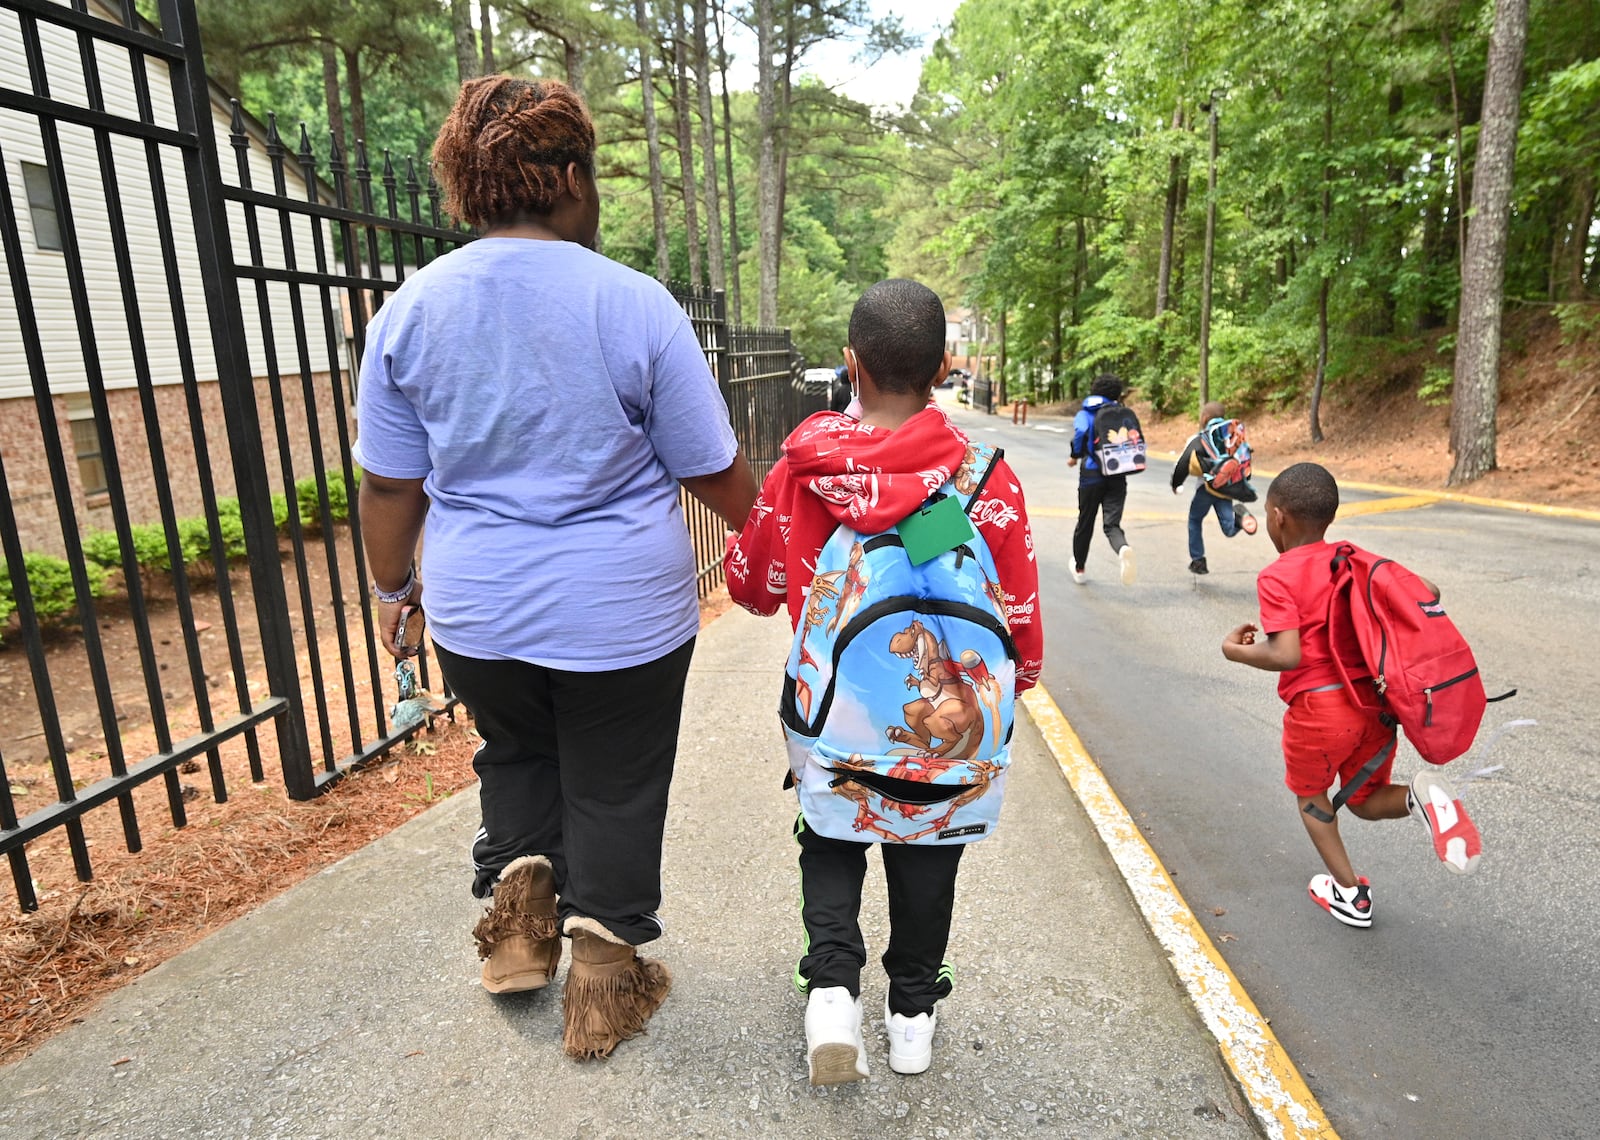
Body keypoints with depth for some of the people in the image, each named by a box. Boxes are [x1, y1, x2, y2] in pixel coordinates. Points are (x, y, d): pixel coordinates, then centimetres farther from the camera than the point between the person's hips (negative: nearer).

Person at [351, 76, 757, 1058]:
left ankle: (517, 906, 28)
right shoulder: (635, 305, -13)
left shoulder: (408, 310, -3)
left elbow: (390, 483, 3)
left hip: (478, 612, 3)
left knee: (516, 753, 30)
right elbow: (713, 472, -7)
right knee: (613, 791, 15)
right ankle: (605, 983, 29)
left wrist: (393, 584, 18)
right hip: (624, 612, -3)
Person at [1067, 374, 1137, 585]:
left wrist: (1075, 456, -6)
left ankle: (1079, 568, 29)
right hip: (1117, 476, 1)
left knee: (1085, 522, 14)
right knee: (1112, 524, -3)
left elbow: (1081, 431, -20)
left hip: (1091, 475, -1)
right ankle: (1123, 549, -38)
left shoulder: (1084, 414, 2)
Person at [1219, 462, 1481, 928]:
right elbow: (1426, 593, 7)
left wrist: (1236, 650, -5)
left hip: (1318, 708, -5)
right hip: (1376, 702, 6)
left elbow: (1287, 655, -21)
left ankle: (1349, 891, 28)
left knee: (1309, 793, 23)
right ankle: (1420, 796, -7)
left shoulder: (1277, 578, -12)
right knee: (1365, 800, 25)